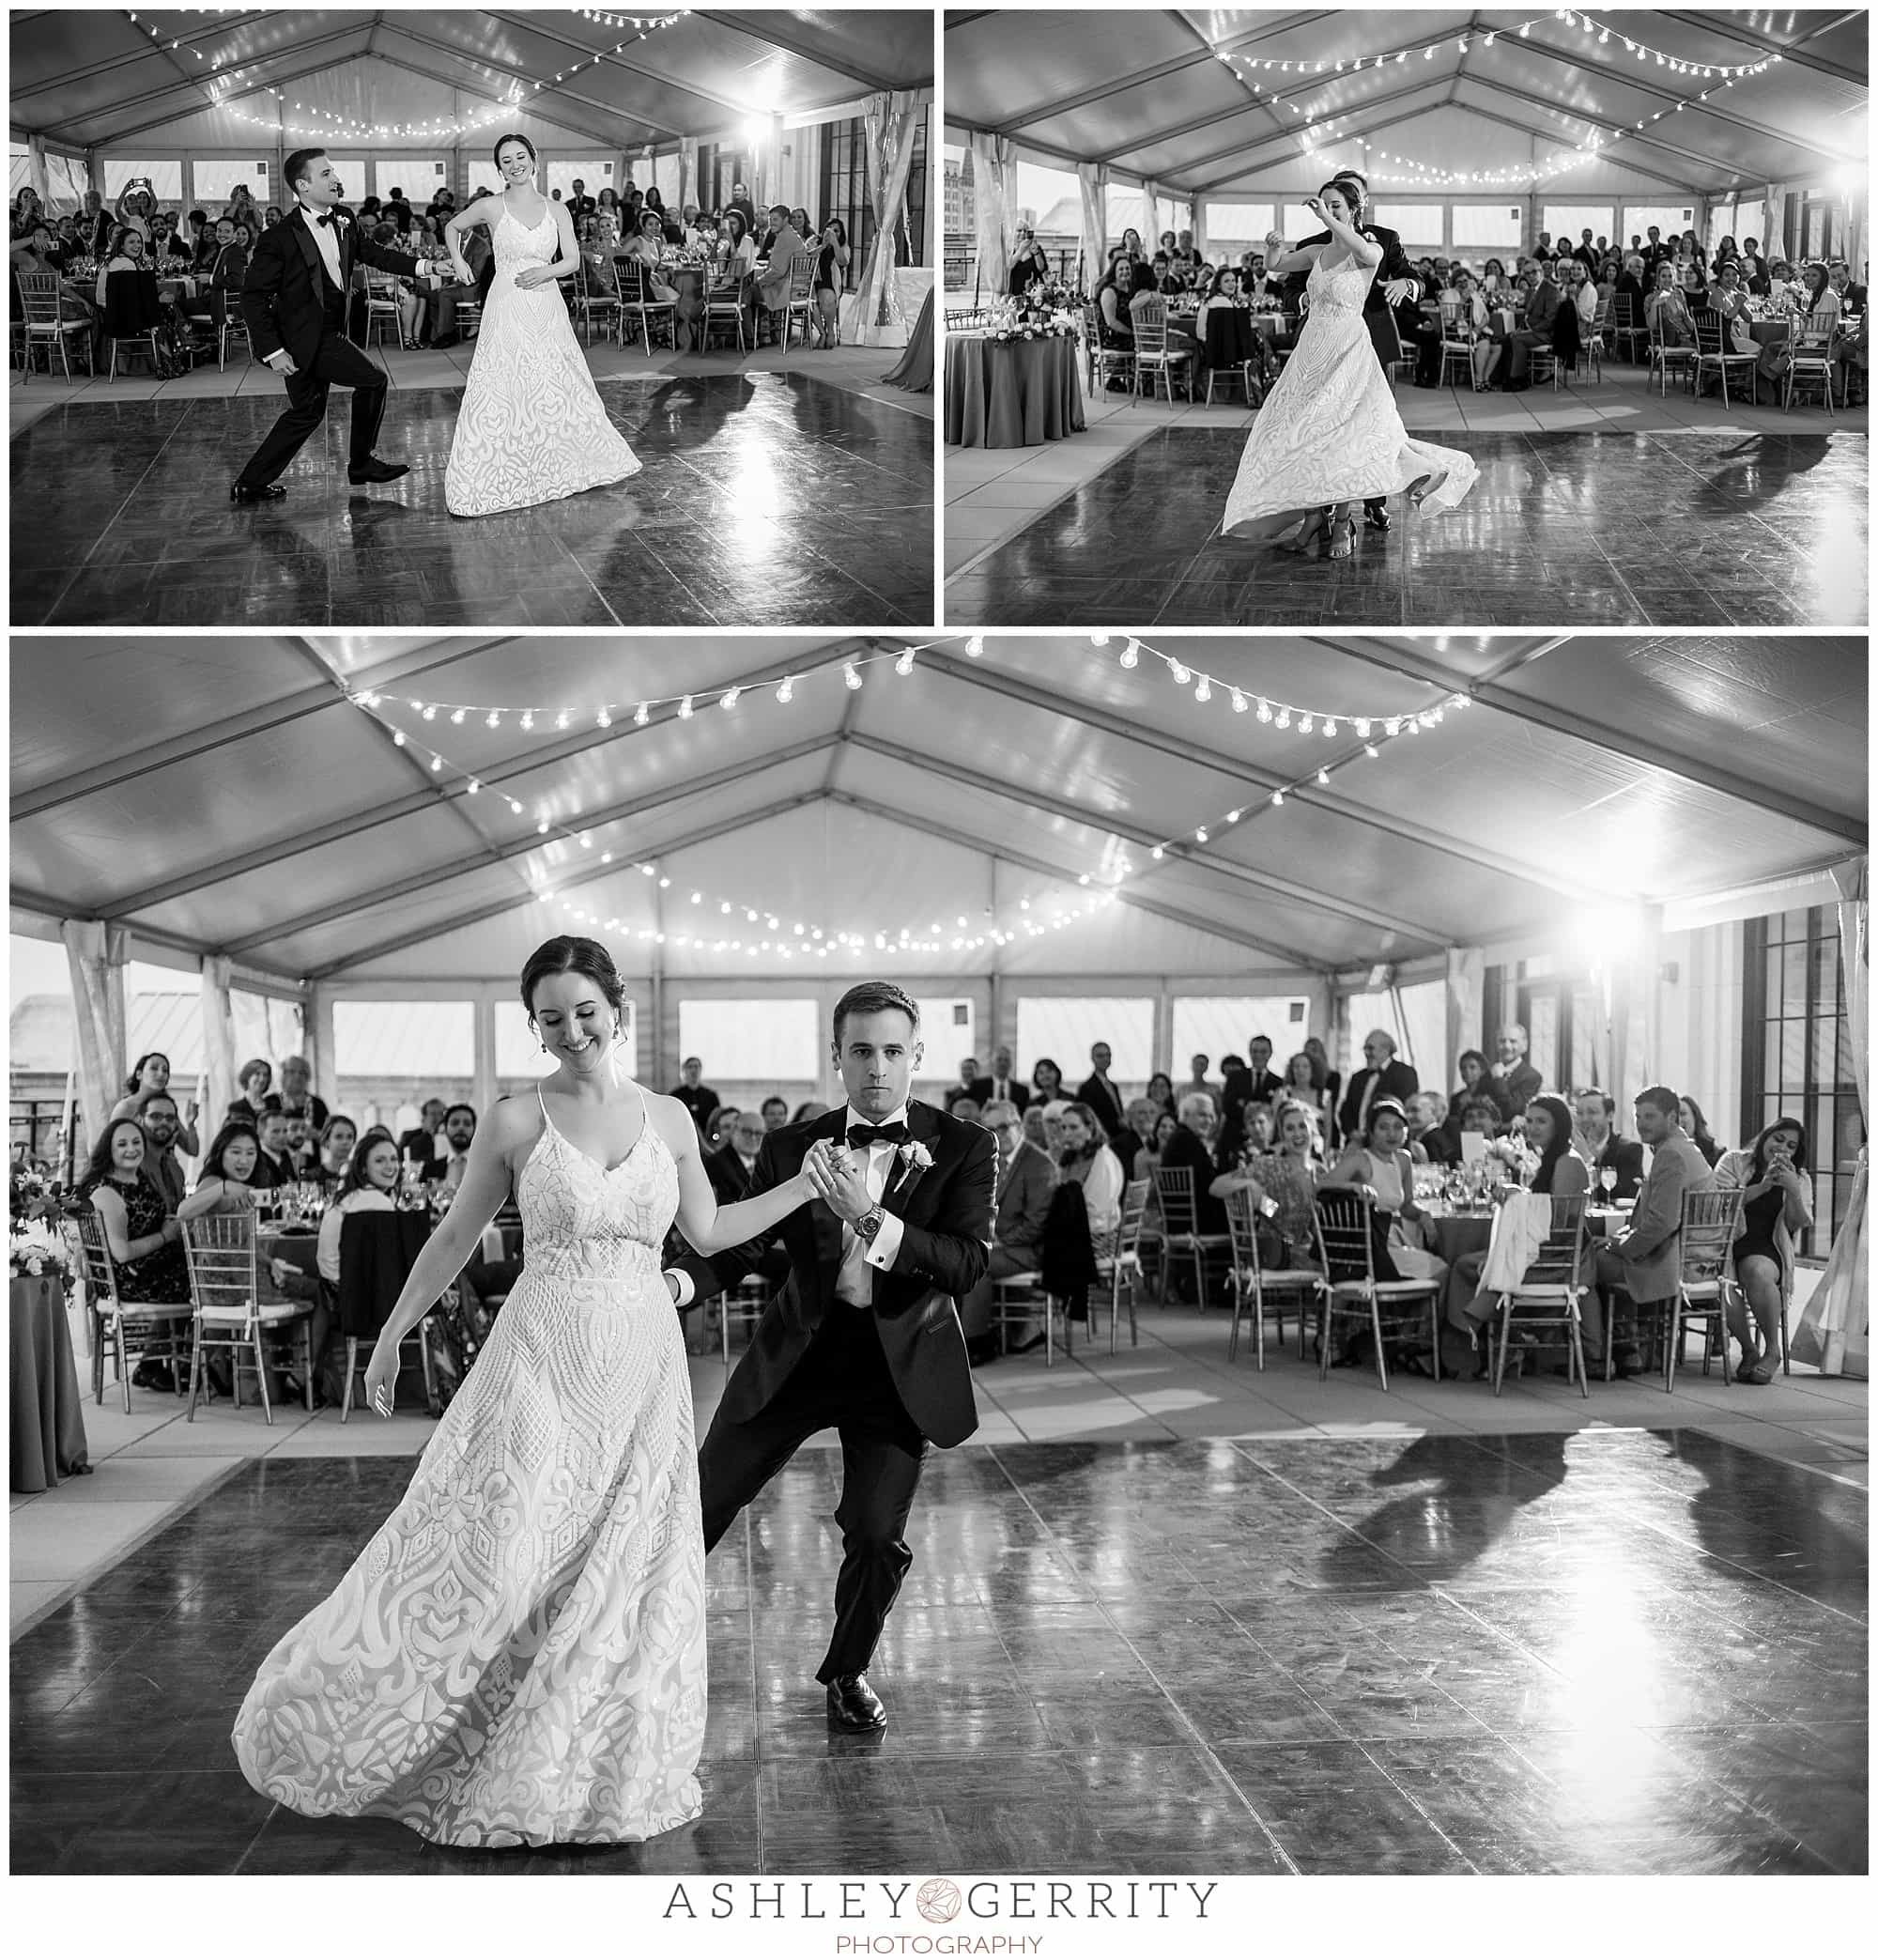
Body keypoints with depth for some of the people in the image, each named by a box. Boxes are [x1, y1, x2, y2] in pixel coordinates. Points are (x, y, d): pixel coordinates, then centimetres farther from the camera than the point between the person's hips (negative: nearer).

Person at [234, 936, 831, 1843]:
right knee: (494, 1559, -9)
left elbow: (708, 1230, 18)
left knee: (623, 1575, 3)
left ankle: (596, 1779, 18)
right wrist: (391, 1335, 13)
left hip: (642, 1368, 3)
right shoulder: (515, 1122, -2)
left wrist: (801, 1188, 9)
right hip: (543, 1360, -3)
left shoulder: (668, 1119, 7)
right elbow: (453, 1238, 8)